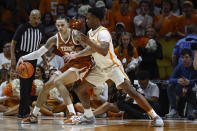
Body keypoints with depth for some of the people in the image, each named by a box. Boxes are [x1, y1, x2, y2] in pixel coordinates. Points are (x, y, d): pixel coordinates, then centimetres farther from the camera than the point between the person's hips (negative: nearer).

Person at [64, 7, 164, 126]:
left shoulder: (103, 32, -22)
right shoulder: (91, 32, 6)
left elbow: (104, 51, -39)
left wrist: (89, 42, -41)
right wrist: (75, 55, 16)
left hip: (113, 66, -9)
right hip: (100, 69, 9)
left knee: (131, 91, -21)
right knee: (80, 89, 8)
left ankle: (155, 116, -20)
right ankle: (89, 116, 24)